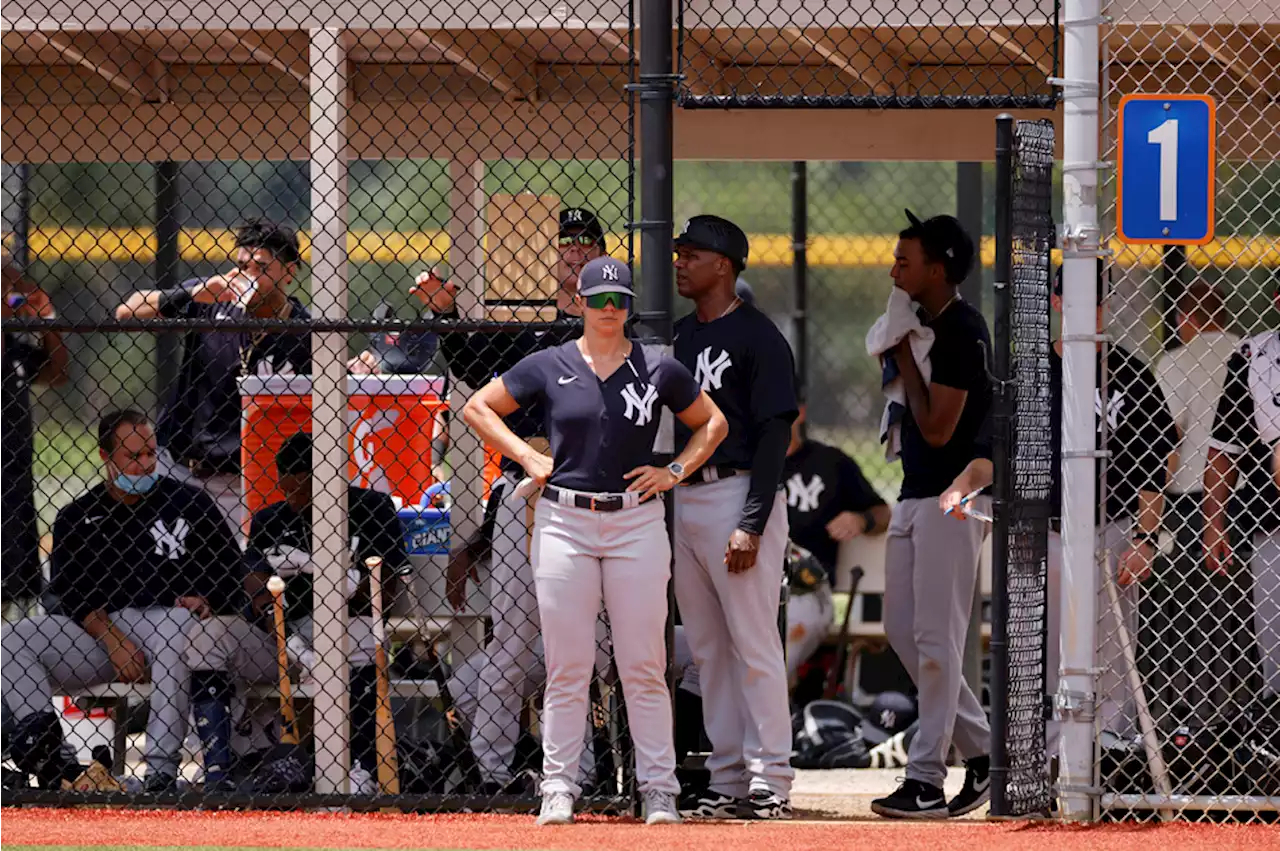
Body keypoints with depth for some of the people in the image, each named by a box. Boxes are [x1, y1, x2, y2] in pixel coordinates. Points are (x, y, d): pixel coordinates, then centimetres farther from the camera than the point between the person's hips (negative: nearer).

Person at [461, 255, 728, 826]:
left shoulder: (659, 370, 6)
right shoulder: (549, 367, 4)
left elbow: (712, 423, 18)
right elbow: (478, 408, 11)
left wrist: (675, 472, 4)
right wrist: (526, 456, 0)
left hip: (637, 521, 0)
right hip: (563, 521, 0)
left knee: (644, 666, -1)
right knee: (567, 666, -1)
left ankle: (658, 789, 4)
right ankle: (558, 788, 3)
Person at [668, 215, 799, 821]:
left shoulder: (757, 338, -8)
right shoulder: (678, 336, 15)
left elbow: (774, 433, -13)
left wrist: (752, 524, -19)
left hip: (737, 493, -8)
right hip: (681, 499, 8)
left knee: (754, 644, -8)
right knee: (707, 648, 9)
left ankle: (770, 782, -7)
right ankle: (727, 780, 13)